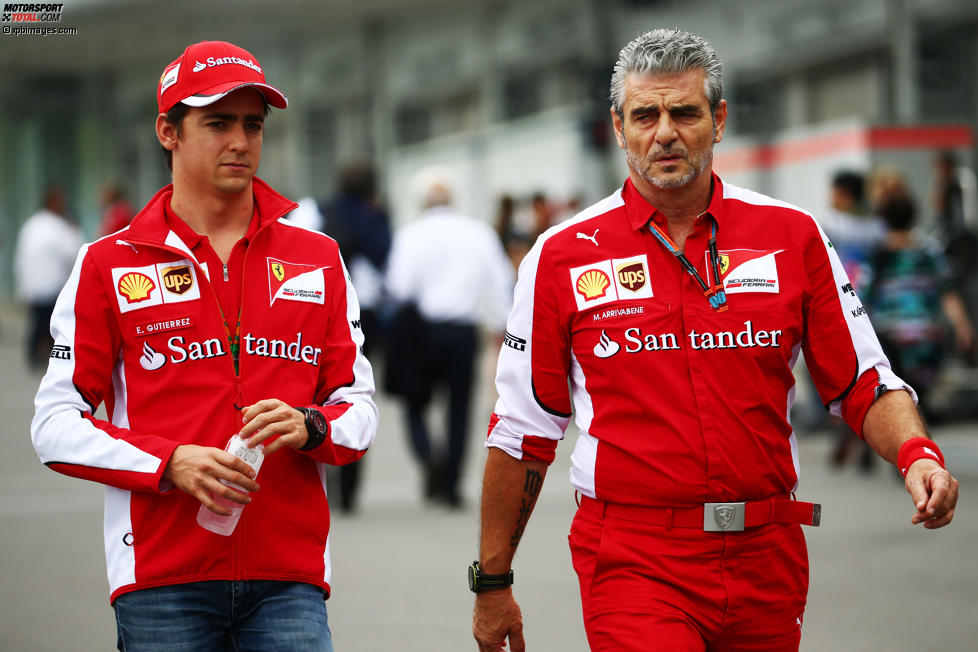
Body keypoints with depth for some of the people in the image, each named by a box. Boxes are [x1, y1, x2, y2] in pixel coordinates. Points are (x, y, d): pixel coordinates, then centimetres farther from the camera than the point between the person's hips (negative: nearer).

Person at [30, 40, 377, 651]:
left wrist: (310, 428, -9)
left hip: (289, 580, 2)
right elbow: (57, 424, 2)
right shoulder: (110, 265, 6)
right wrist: (172, 462, -12)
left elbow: (359, 407, 14)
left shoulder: (317, 261, 13)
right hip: (162, 581, -1)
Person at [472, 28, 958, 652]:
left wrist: (916, 453, -14)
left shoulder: (792, 236, 4)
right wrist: (492, 584, 7)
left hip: (767, 555, 3)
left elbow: (865, 384, 7)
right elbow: (522, 433, 5)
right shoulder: (562, 256, 1)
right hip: (632, 564, -3)